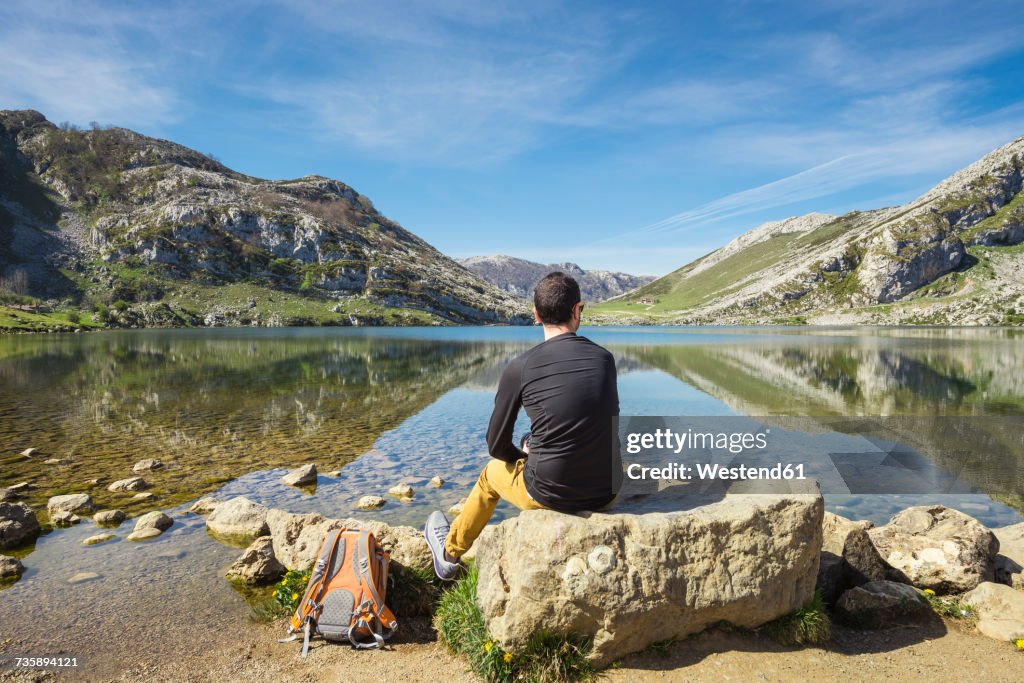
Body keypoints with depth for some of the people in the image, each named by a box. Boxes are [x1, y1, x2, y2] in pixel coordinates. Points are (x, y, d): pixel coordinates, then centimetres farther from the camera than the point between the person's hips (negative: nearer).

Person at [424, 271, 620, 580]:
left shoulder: (519, 368, -12)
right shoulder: (604, 358, -3)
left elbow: (497, 446, -3)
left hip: (548, 494, -3)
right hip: (606, 493, 4)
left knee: (492, 472, 28)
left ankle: (450, 553, 51)